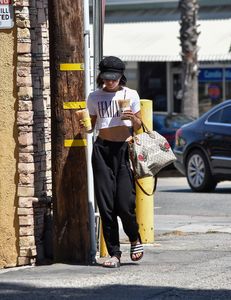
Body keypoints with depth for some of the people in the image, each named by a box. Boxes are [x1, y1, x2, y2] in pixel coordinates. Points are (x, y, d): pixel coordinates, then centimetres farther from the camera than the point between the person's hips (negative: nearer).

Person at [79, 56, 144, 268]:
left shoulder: (130, 95, 7)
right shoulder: (94, 97, 10)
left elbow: (139, 126, 12)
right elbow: (91, 125, 16)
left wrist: (133, 118, -9)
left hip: (125, 148, -2)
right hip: (103, 149, 2)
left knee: (125, 203, -10)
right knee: (106, 204, -3)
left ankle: (135, 239, 19)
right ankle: (114, 253, 4)